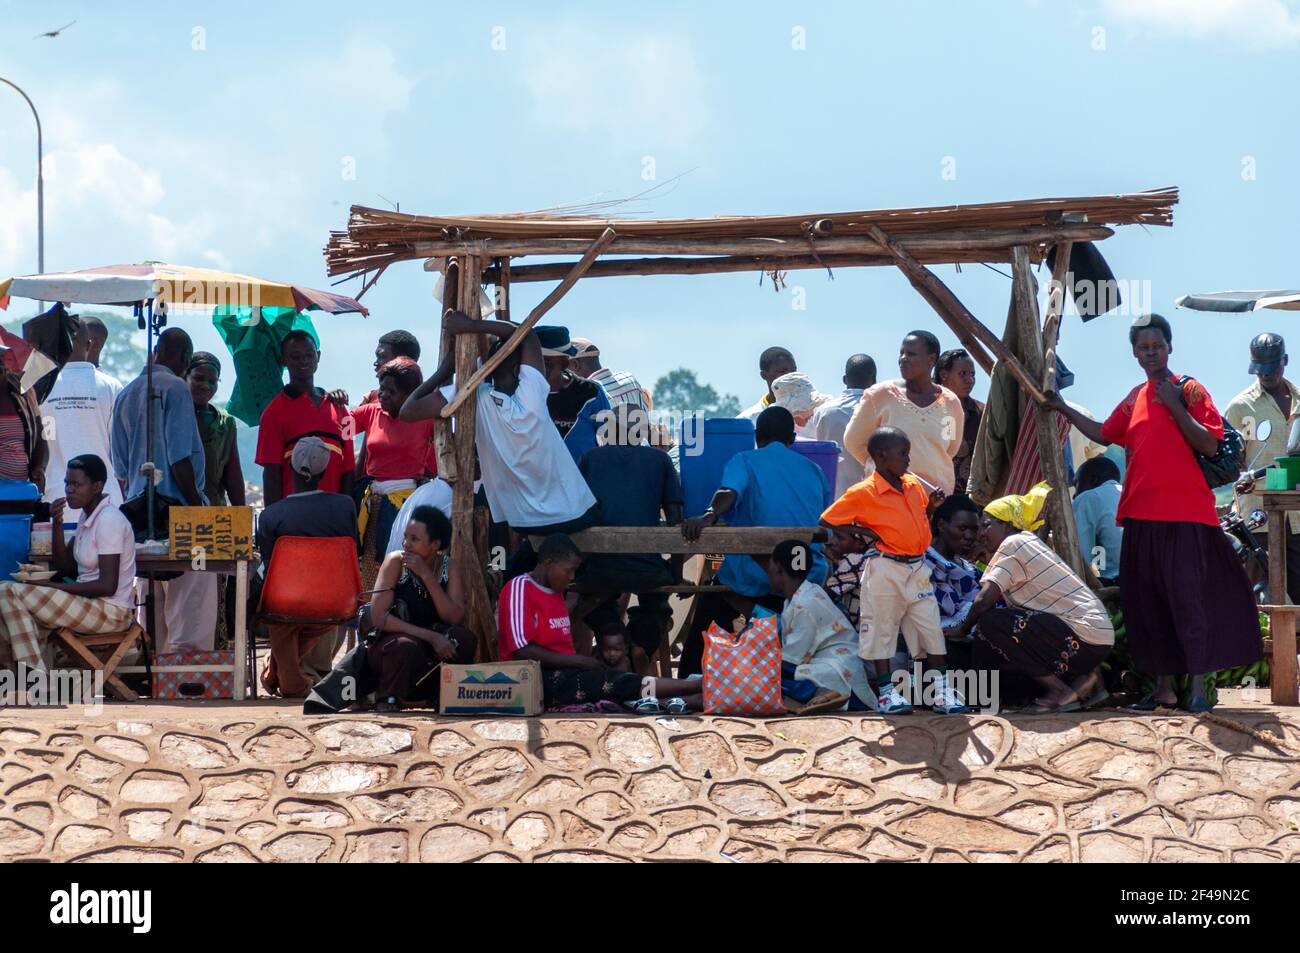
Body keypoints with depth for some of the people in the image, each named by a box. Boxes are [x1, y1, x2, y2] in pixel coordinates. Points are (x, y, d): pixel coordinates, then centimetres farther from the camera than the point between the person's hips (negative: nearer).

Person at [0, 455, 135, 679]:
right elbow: (65, 568, 14)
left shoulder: (109, 520, -17)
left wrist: (50, 586, -17)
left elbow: (108, 586, -21)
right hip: (90, 604, 10)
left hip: (111, 612, -10)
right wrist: (57, 524, 1)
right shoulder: (88, 515, 12)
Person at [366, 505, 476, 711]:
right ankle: (387, 697, -10)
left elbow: (454, 618, -16)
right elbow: (378, 617, -20)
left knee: (465, 639, -25)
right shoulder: (396, 561, -12)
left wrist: (426, 576, -23)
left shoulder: (449, 568, -3)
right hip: (388, 644, -3)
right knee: (406, 645, -36)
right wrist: (431, 636, -27)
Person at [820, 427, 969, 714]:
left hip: (917, 569, 6)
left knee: (931, 630, 4)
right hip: (885, 570, -6)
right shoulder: (863, 493, -10)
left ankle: (942, 690, 9)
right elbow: (827, 521, -5)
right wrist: (861, 532, -10)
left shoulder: (914, 486, 10)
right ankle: (886, 691, 11)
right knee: (881, 630, 2)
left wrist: (932, 506, 4)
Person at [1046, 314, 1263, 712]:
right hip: (1141, 516, 7)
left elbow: (1210, 445, -12)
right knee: (1147, 602, 7)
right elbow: (1104, 434, 29)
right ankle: (1163, 686, 14)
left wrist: (1175, 405, -16)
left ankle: (1197, 686, -11)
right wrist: (1065, 409, 26)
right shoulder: (1134, 399, 15)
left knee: (1187, 597, -10)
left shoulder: (1189, 390, -3)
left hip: (1184, 516, -7)